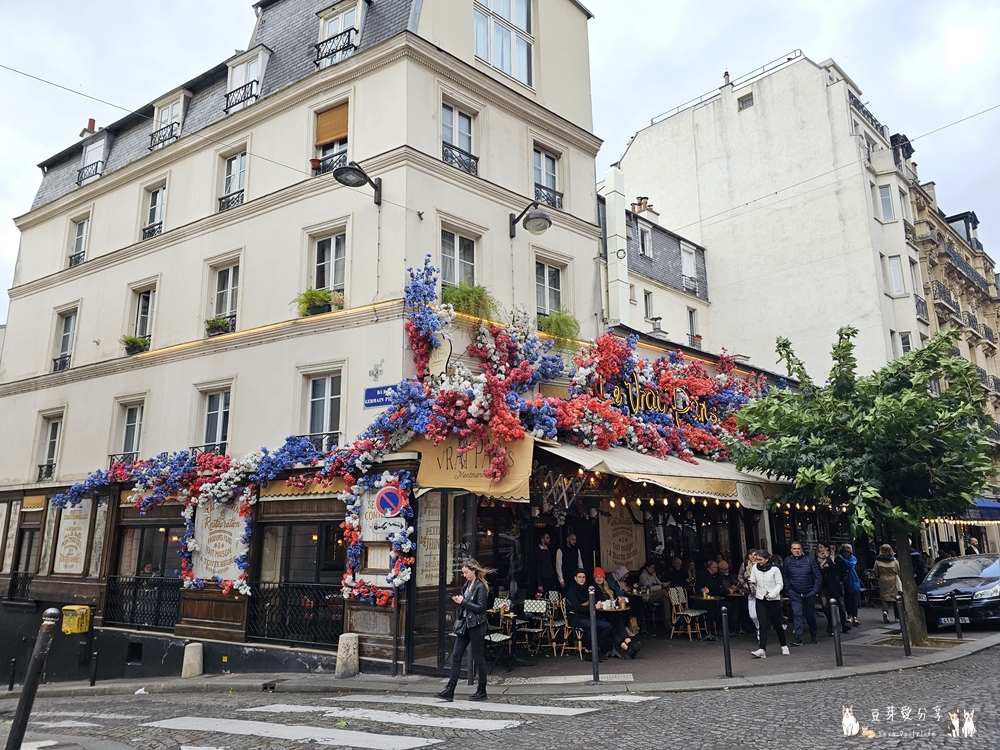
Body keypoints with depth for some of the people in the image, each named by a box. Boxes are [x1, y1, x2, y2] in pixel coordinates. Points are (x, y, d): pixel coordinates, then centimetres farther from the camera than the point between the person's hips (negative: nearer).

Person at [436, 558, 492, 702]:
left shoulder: (480, 586, -13)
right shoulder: (467, 585, 12)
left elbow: (480, 608, -19)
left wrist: (463, 602, -17)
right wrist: (459, 601, -1)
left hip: (476, 626, -8)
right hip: (465, 624, 8)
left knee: (478, 658, 3)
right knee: (456, 656, 4)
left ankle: (482, 691, 16)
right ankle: (449, 690, 6)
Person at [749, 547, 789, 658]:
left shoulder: (774, 569, -9)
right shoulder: (755, 568, 0)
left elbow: (780, 584, -6)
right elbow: (753, 583, 8)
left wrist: (771, 594, -18)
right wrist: (751, 585, -16)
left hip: (774, 600, -2)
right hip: (760, 600, 2)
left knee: (777, 624, 8)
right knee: (763, 625, -6)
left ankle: (784, 646, 31)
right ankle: (762, 650, -12)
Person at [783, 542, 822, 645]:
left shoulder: (809, 560, -3)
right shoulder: (787, 561, -1)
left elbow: (818, 576, 0)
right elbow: (785, 577, 6)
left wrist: (815, 591, -5)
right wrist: (789, 589, -2)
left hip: (809, 593, 1)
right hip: (795, 594, 0)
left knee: (811, 615, 12)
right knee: (796, 614, -11)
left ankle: (813, 636, 30)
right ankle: (798, 637, -10)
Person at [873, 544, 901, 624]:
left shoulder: (877, 561, -5)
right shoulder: (895, 561, -4)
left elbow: (876, 572, -2)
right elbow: (899, 571, 3)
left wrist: (877, 578, 18)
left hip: (883, 581, -1)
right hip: (893, 581, 1)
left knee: (884, 597, 4)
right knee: (895, 597, 11)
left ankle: (885, 611, -22)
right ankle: (897, 616, 16)